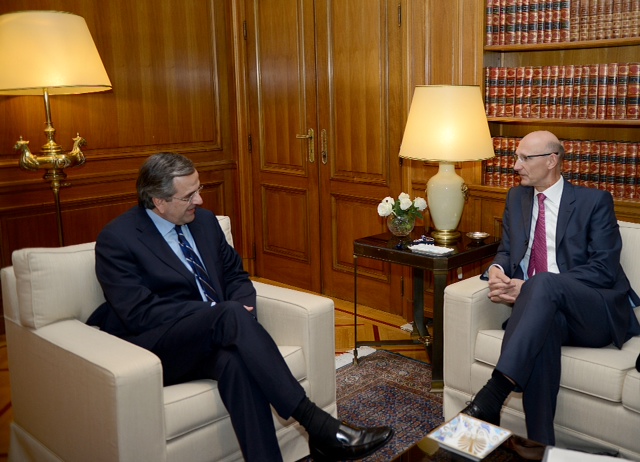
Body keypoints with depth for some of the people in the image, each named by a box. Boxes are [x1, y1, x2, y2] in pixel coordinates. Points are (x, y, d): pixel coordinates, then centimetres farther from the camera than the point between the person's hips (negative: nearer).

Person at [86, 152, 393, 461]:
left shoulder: (204, 221, 11)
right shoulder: (116, 239, -8)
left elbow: (235, 276, 17)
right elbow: (138, 313, -16)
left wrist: (241, 317, -9)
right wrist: (232, 316, -21)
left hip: (210, 337, 5)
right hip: (154, 348, -5)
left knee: (236, 361, -34)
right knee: (231, 314, -34)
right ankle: (317, 425, -35)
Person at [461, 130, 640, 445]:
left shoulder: (594, 201, 2)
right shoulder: (517, 198, 17)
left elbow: (604, 268, -9)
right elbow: (506, 251, 18)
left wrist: (530, 287, -19)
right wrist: (497, 270, -10)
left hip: (594, 313, -3)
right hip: (544, 311, 3)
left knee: (545, 282, -36)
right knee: (542, 324, -35)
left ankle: (493, 395, -45)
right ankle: (540, 445, -33)